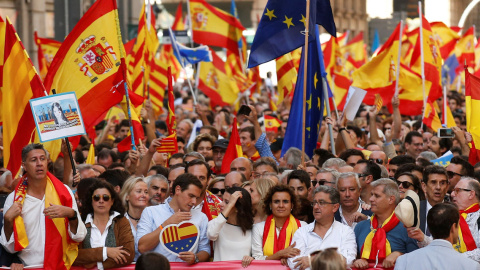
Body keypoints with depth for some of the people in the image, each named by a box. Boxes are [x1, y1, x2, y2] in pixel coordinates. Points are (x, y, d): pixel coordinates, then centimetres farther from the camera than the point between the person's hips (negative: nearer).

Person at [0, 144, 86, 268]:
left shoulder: (63, 192, 6)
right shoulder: (14, 198, 4)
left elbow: (79, 237, 3)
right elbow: (10, 248, 4)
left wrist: (71, 214, -13)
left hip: (59, 265, 1)